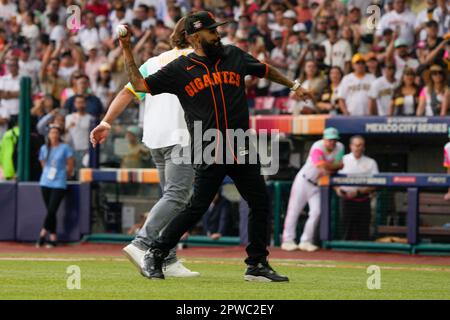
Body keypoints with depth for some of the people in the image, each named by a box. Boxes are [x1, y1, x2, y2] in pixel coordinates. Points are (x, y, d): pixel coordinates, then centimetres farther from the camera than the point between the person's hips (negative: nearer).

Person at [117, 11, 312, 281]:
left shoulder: (234, 56, 10)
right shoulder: (179, 69, 1)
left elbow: (265, 70, 26)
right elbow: (140, 84, 1)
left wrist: (294, 86, 29)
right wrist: (127, 50, -5)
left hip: (242, 152, 4)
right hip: (209, 156, -4)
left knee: (261, 204, 2)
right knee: (197, 208, -9)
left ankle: (257, 265, 13)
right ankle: (155, 254, 6)